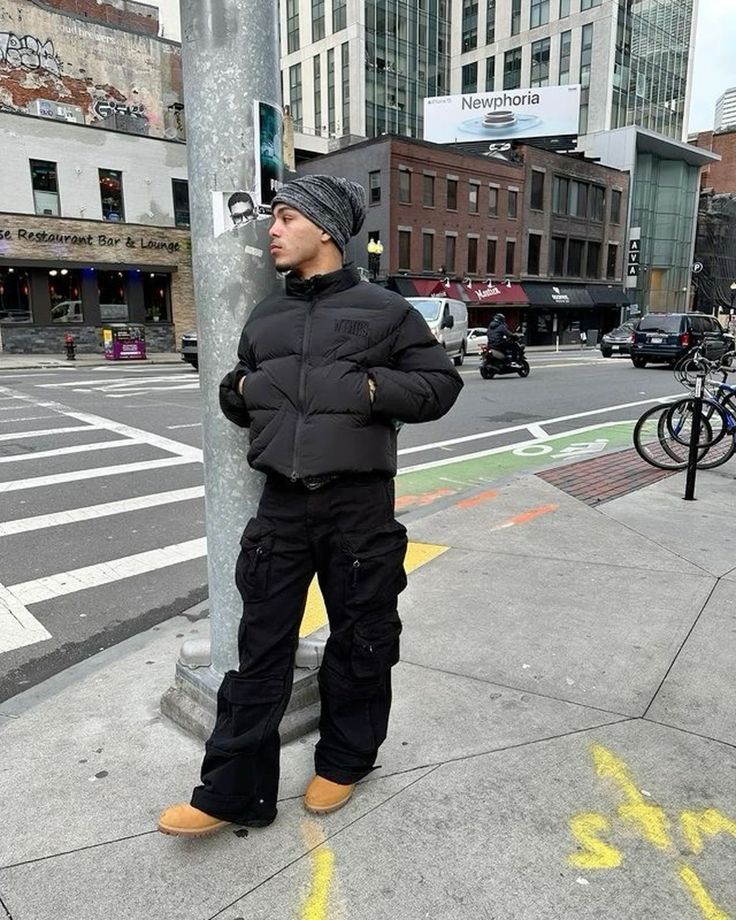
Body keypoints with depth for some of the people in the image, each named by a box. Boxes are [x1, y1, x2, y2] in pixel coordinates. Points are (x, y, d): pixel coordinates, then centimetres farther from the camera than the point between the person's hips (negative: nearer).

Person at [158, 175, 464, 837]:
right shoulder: (265, 318, 13)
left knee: (361, 640, 11)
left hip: (359, 505, -3)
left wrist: (374, 388, -14)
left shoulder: (383, 310, -1)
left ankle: (344, 760, 35)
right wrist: (239, 389, -1)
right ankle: (234, 791, 20)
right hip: (281, 504, 4)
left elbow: (441, 383, 0)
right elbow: (240, 401, 21)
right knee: (261, 646, 7)